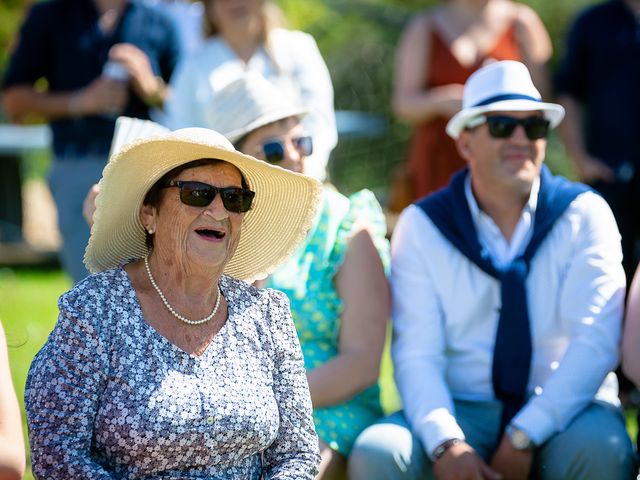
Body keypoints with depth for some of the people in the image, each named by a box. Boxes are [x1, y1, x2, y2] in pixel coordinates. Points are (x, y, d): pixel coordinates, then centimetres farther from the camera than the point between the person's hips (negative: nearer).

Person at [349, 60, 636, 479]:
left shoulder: (584, 214, 1)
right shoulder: (422, 225, 4)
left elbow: (594, 340, -11)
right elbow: (416, 353, -5)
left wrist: (522, 439, -22)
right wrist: (446, 443, -24)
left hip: (564, 411, -1)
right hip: (462, 410, 1)